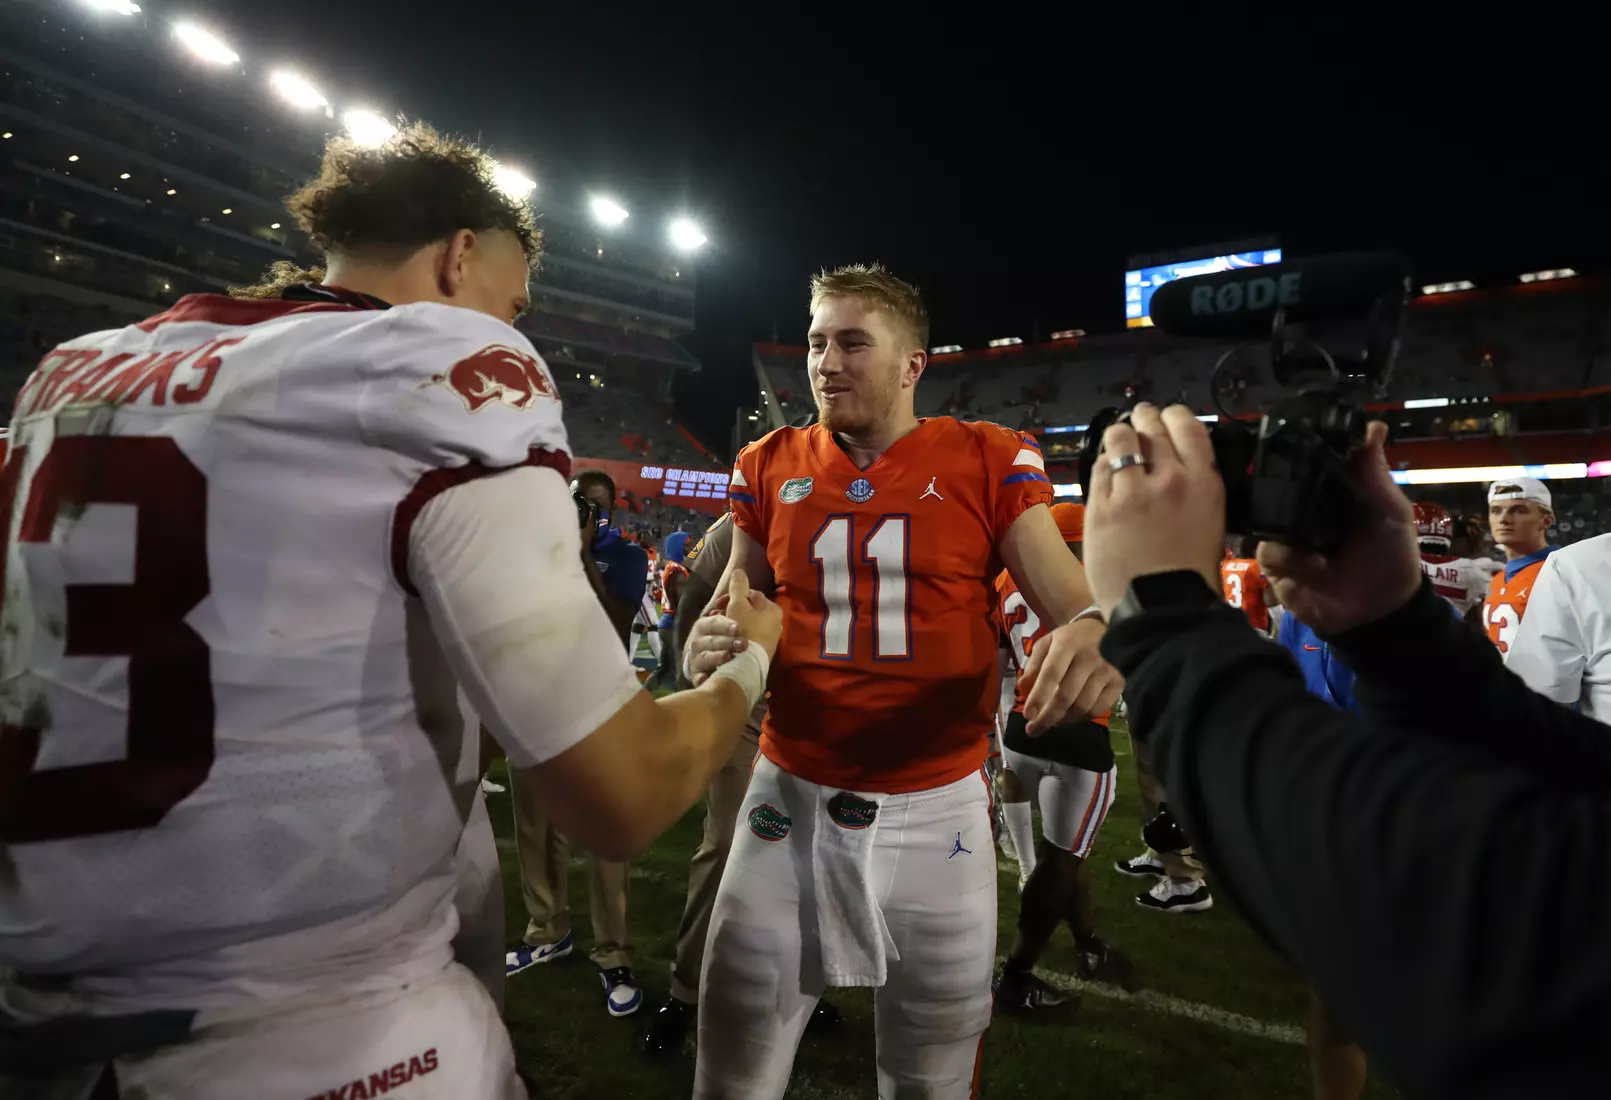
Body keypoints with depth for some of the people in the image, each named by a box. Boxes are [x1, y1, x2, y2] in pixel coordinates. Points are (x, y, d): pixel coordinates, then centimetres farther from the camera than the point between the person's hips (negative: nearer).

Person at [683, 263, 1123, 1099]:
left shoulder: (987, 461, -5)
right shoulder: (770, 466, 3)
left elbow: (1074, 604, -6)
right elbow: (733, 602, 12)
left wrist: (1093, 636, -30)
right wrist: (704, 646, -11)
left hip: (938, 806, -1)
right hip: (792, 795, 2)